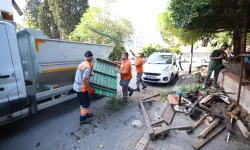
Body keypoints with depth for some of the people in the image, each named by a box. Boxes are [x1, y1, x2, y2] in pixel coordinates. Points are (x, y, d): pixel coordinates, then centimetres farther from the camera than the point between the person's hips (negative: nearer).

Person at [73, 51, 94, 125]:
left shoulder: (82, 63, 6)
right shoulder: (88, 67, -22)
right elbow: (84, 80, -27)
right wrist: (89, 88, -15)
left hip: (76, 86, 9)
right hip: (82, 88, -9)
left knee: (82, 102, 22)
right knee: (86, 103, 7)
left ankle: (85, 114, 39)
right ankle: (82, 119, 18)